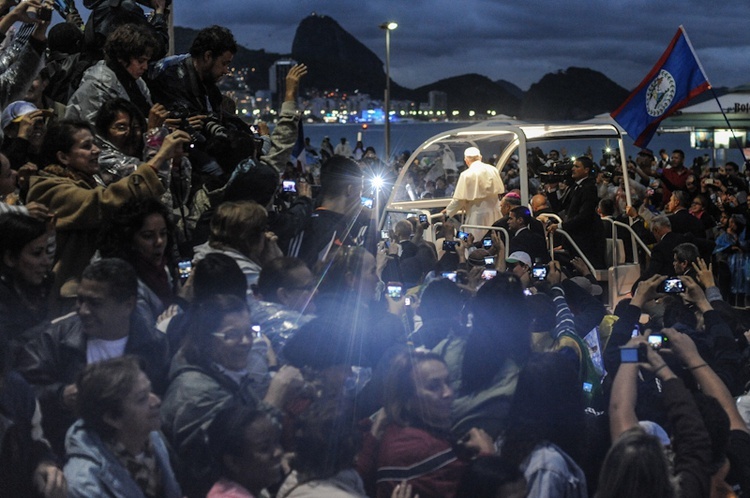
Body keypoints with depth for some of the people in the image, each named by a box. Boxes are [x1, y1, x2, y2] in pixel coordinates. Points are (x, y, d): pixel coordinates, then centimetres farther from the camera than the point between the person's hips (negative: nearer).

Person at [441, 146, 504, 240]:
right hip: (494, 214, 5)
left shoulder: (466, 175, -11)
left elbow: (460, 199, -10)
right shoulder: (493, 170, 2)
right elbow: (500, 190, 12)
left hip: (477, 215, -5)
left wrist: (448, 211, 5)